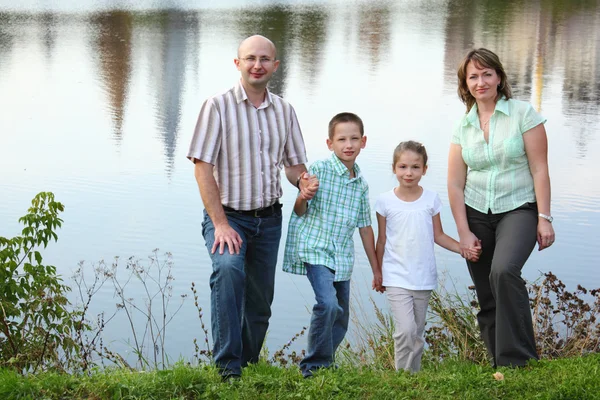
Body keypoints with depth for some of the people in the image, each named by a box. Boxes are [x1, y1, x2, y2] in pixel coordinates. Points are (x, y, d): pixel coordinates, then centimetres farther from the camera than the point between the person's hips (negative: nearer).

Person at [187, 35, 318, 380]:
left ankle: (250, 368, 30)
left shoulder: (284, 110, 8)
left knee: (260, 302, 11)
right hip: (228, 215, -5)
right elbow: (203, 167, -11)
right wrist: (221, 224, -19)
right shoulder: (218, 106, -7)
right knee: (228, 269, -33)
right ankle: (228, 368, -31)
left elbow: (294, 162, 16)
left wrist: (303, 182, -10)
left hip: (269, 219, 5)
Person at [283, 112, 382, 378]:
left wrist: (376, 269, 20)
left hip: (342, 259, 7)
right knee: (328, 304, -25)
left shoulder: (361, 184, 10)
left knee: (341, 321, 9)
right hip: (315, 250, -6)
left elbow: (365, 227, 18)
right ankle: (315, 365, -11)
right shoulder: (319, 169, -7)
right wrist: (303, 196, -28)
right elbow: (300, 211, -4)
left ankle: (323, 364, 26)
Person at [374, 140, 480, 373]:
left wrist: (464, 249, -6)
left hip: (424, 278, 3)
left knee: (418, 333, 11)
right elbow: (382, 240, 5)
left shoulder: (431, 199, 1)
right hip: (396, 278, -3)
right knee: (405, 330, -16)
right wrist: (378, 273, 10)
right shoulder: (385, 201, -3)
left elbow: (438, 236, 8)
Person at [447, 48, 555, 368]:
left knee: (504, 271, -31)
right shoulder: (463, 127, 6)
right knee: (487, 301, 5)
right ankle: (500, 365, 17)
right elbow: (455, 184, 5)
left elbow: (539, 169, -6)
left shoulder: (523, 113, -4)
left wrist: (544, 218, -12)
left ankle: (518, 361, -25)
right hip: (476, 214, 4)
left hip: (518, 210, -4)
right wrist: (464, 233, -2)